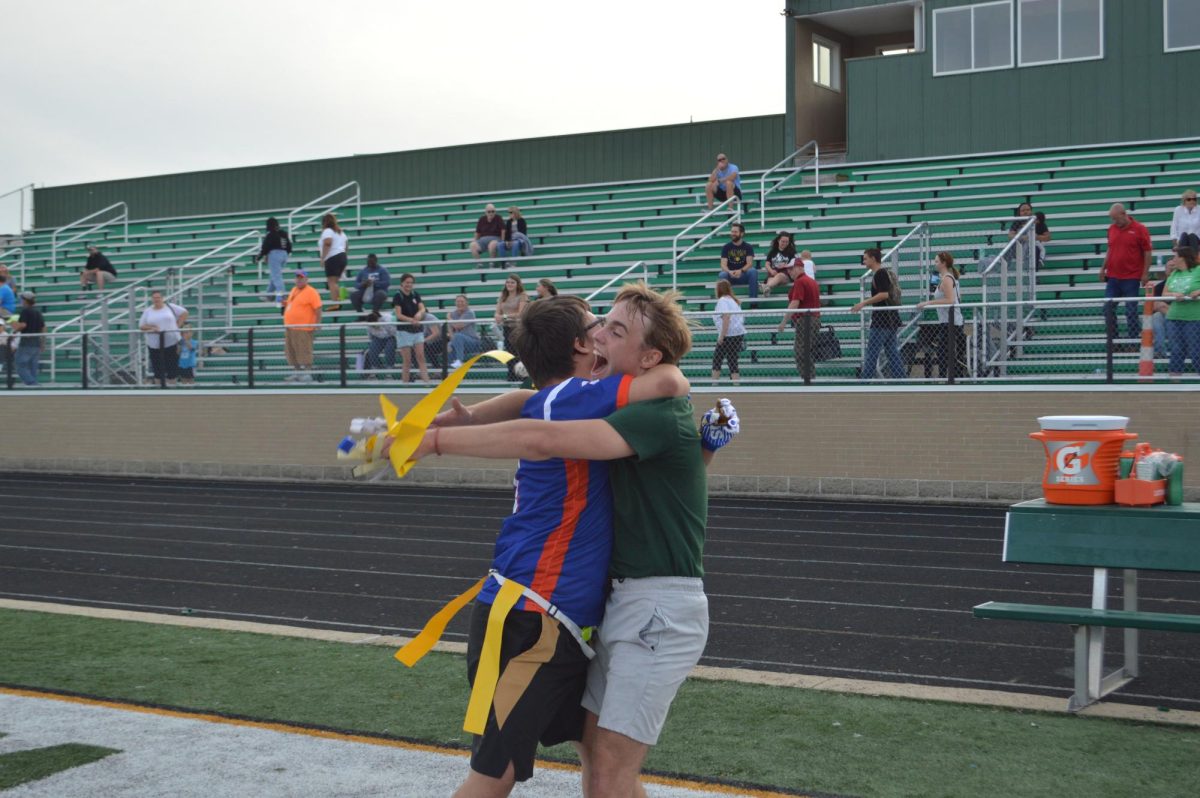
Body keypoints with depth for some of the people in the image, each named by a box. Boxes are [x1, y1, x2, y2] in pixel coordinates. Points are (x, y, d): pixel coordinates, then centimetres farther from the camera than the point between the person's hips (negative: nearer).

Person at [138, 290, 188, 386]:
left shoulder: (170, 306, 3)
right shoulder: (147, 311, 6)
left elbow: (184, 313, 6)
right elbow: (141, 326, 5)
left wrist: (178, 325, -3)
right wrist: (151, 327, -14)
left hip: (171, 342, -1)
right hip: (154, 344, 1)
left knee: (172, 365, 1)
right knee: (157, 367, 5)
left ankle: (171, 384, 10)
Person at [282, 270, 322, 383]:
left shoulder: (311, 292, -8)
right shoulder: (293, 290, 18)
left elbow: (318, 310, -12)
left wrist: (316, 326, -18)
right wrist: (286, 304, 9)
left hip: (303, 329, -9)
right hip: (289, 327, 9)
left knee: (304, 352, -9)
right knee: (291, 352, 10)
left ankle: (307, 374, -6)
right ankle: (296, 373, 18)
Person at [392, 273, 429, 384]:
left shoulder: (415, 295, 10)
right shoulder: (398, 296, -4)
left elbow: (422, 308, -1)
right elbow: (399, 315, -13)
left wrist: (420, 313, -25)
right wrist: (411, 320, -30)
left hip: (417, 330, 4)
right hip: (404, 330, -4)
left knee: (421, 357, -6)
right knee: (407, 360, -4)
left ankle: (426, 381, -13)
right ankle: (405, 382, 3)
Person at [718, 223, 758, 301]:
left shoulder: (748, 246, 1)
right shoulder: (726, 247, 3)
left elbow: (749, 263, -10)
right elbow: (723, 265, -6)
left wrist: (740, 271, -31)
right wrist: (729, 272, -30)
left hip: (744, 274, 0)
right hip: (730, 275, 0)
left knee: (753, 271, -32)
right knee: (722, 275, -33)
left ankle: (753, 298, -27)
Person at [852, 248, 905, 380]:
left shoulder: (880, 274, -12)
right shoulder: (887, 273, 18)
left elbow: (884, 294, -24)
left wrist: (864, 303, -22)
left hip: (881, 321, -10)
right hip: (891, 320, 10)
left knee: (871, 354, -7)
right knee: (892, 353, 9)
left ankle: (864, 381, -7)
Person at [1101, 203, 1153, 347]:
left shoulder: (1139, 229, -8)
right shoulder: (1112, 228, 7)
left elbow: (1147, 252, -6)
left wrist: (1145, 273, -9)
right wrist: (1103, 268, 14)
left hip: (1132, 278, -5)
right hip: (1113, 276, 5)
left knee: (1131, 312, 1)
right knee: (1108, 309, 4)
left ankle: (1133, 343, 9)